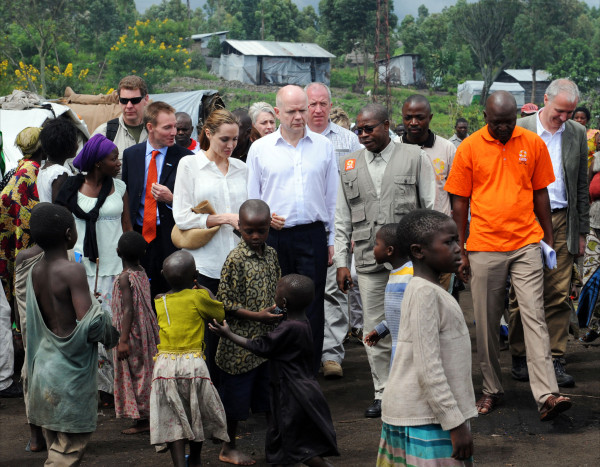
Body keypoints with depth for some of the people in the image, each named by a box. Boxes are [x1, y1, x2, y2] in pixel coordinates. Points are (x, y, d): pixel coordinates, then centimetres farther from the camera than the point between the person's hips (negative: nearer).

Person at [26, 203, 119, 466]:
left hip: (43, 363, 8)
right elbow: (88, 322, -23)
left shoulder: (35, 272, 5)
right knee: (72, 443, 0)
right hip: (70, 368, -8)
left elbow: (39, 322, 11)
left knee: (55, 442, 16)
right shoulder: (72, 271, -17)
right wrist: (110, 334, -3)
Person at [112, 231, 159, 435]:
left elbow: (128, 310, -22)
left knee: (133, 375, 0)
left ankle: (141, 420, 4)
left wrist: (123, 340, -23)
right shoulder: (142, 274, 5)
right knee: (144, 373, 14)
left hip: (132, 333, -8)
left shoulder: (124, 278, -18)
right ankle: (148, 417, 21)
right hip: (146, 332, 8)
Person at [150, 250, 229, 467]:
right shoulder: (199, 297, -4)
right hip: (193, 364, -2)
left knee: (173, 421, 3)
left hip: (164, 365, 2)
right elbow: (221, 313, 11)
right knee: (198, 415, 20)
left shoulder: (159, 302, 5)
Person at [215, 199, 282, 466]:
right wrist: (257, 316, -19)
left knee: (271, 394, 14)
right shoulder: (236, 259, -14)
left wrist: (280, 310, 2)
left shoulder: (271, 255, 6)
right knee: (236, 396, 5)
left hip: (269, 339, 6)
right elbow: (224, 302, -14)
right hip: (242, 341, -6)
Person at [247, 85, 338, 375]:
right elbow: (252, 200, 9)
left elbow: (333, 197, 10)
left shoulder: (324, 146, 8)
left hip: (313, 235, 0)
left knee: (312, 307, 1)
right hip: (273, 237, 0)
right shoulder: (260, 149, 5)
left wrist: (333, 241, 7)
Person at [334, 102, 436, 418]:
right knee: (375, 332, 5)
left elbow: (433, 208, 4)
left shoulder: (415, 157, 3)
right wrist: (340, 261, 9)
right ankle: (384, 393, 15)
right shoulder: (350, 165, 13)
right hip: (369, 262, 3)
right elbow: (342, 218, 14)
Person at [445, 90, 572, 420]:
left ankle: (546, 395, -12)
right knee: (486, 323, 6)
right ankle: (492, 389, 20)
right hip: (484, 247, 0)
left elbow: (540, 194, 11)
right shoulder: (469, 148, -1)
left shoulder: (533, 144, 3)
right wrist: (461, 251, 4)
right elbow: (460, 203, 4)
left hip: (526, 244, 0)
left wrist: (549, 240, 11)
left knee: (534, 318, -7)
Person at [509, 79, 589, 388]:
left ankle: (555, 361, 6)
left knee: (559, 295, 0)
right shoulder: (519, 130, -2)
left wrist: (581, 231, 10)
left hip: (562, 222, 3)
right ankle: (519, 358, 14)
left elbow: (582, 186, 13)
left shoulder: (577, 134, 9)